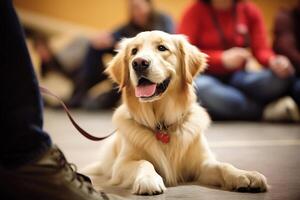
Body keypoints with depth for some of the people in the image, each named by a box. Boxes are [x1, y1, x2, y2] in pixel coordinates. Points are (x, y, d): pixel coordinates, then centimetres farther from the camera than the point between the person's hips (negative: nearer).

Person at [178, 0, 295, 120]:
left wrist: (273, 61, -23)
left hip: (237, 77, 3)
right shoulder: (195, 11, -4)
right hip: (205, 77, -2)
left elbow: (261, 49, 1)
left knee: (282, 78, -20)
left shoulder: (250, 11, 5)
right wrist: (222, 58, -23)